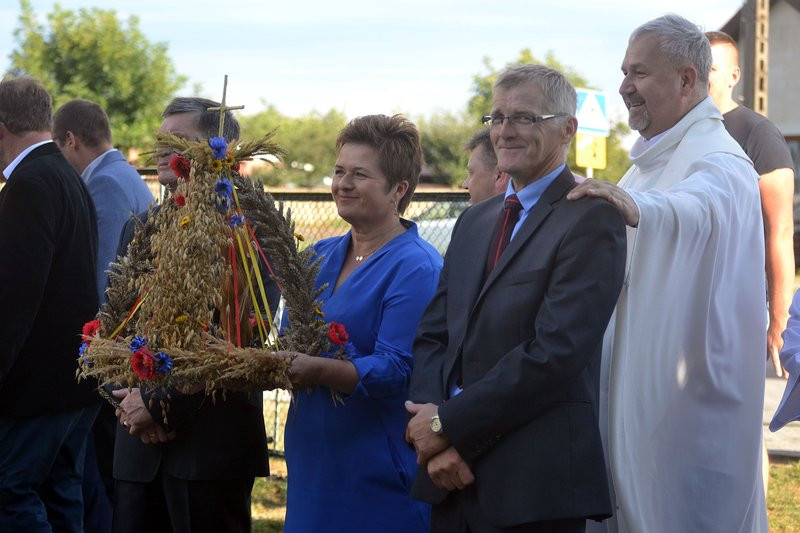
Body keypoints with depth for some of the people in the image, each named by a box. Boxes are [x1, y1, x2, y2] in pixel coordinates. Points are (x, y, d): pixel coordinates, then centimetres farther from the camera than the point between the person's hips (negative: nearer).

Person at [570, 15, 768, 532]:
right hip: (636, 389, 9)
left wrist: (636, 207, -62)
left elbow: (701, 205, -43)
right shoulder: (652, 160, 14)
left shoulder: (719, 162, -17)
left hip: (689, 396, -9)